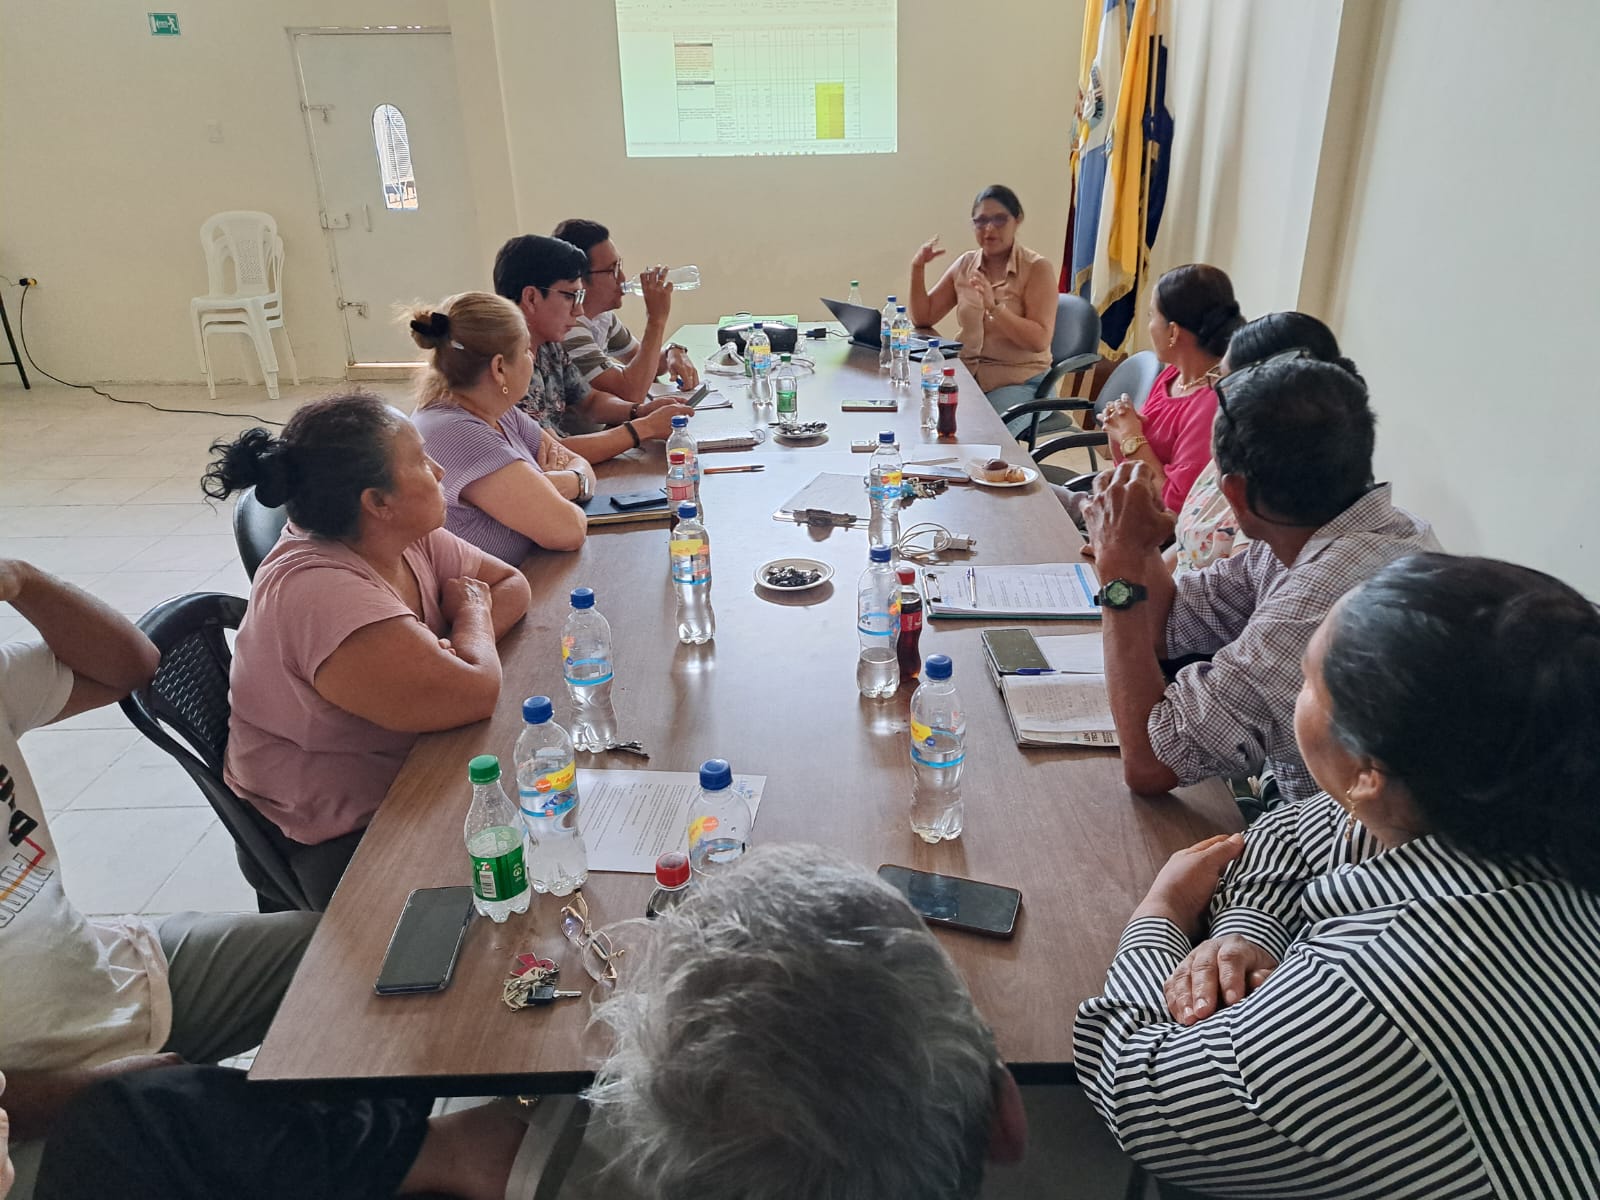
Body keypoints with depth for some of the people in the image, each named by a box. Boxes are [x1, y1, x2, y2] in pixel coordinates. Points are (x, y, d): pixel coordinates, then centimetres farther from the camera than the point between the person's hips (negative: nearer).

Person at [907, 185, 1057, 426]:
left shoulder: (1036, 269, -6)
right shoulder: (964, 265, 10)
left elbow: (1040, 341, -16)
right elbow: (923, 318, 11)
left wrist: (994, 307, -27)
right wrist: (918, 268, -2)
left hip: (1019, 383, -5)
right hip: (967, 375, 5)